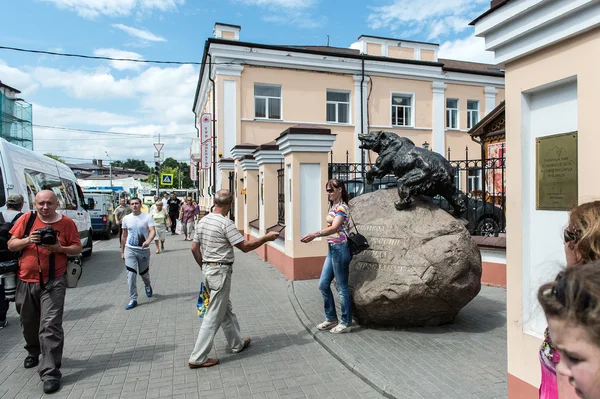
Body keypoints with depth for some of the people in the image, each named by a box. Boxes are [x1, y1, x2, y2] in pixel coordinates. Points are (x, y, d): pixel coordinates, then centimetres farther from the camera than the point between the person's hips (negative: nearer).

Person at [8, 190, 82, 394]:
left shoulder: (67, 223, -5)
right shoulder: (26, 219, -1)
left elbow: (77, 248, 0)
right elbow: (11, 245, 3)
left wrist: (60, 248, -19)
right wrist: (27, 240, -17)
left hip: (53, 282, -3)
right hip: (26, 281, 4)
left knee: (50, 326, -9)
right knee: (29, 323, 22)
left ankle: (51, 372, -4)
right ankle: (33, 352, 50)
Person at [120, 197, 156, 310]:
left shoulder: (147, 217, -7)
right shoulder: (126, 218, 4)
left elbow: (153, 231, -18)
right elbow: (124, 235, 12)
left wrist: (148, 241, -38)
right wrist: (122, 251, 13)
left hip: (144, 250, -2)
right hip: (130, 250, 2)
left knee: (144, 273, 14)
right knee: (131, 275, -6)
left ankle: (147, 286, 47)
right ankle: (133, 299, 3)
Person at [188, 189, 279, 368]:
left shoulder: (203, 221, 7)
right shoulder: (226, 223, -18)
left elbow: (194, 248, 12)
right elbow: (245, 246, -17)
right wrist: (266, 238, -6)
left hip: (208, 269, 9)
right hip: (220, 272, -9)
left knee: (226, 309, 20)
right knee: (214, 316, 0)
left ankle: (237, 343, 35)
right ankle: (197, 358, 7)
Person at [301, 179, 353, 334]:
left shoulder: (342, 207, -13)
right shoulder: (334, 207, 15)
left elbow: (334, 228, -27)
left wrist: (315, 234, -40)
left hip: (340, 249, -10)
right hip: (332, 249, 10)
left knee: (342, 287, 0)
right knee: (323, 284, 12)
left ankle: (346, 323, 14)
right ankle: (331, 318, 25)